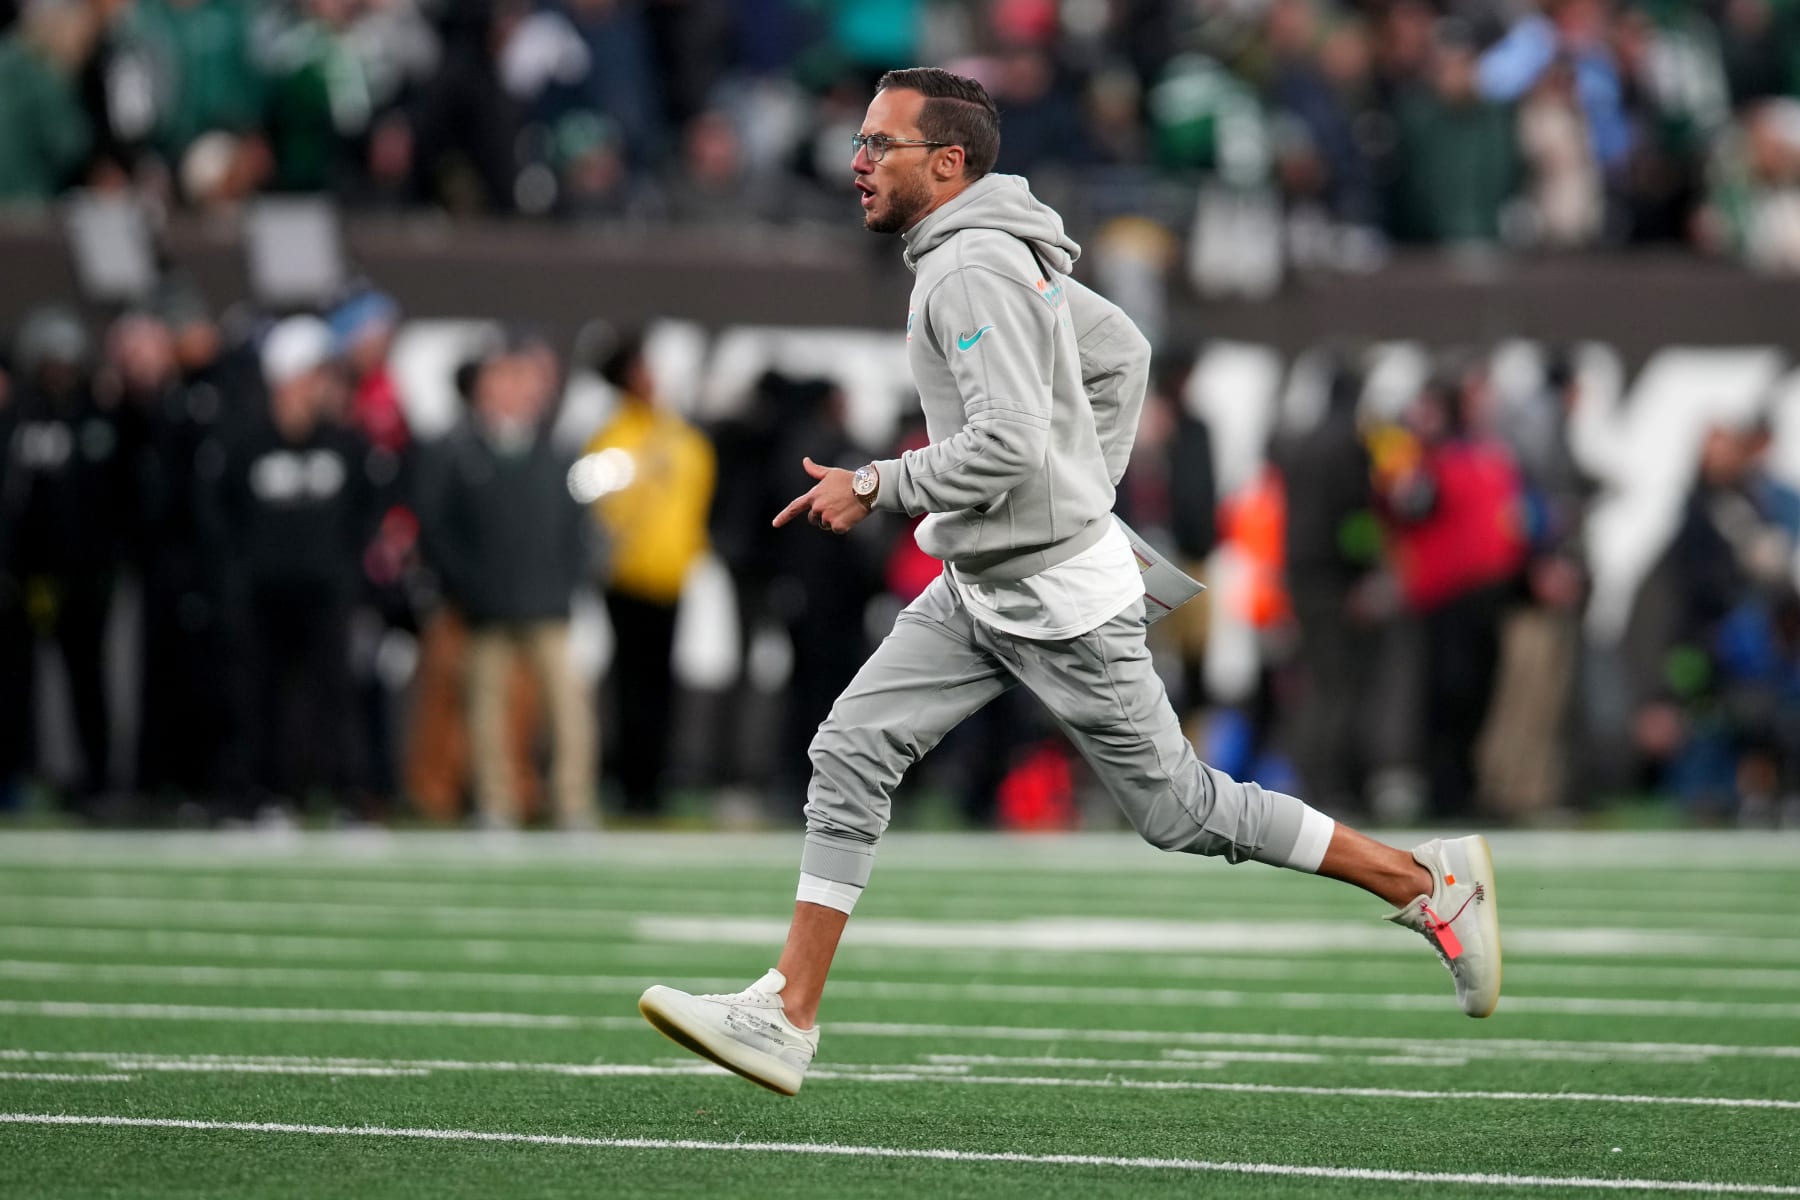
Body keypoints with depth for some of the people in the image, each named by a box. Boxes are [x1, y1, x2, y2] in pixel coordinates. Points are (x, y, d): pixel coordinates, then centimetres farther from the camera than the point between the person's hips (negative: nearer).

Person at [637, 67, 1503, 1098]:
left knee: (1181, 810, 1)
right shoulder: (998, 252, 9)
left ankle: (1429, 883, 13)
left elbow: (1009, 444, -29)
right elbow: (1122, 352, 21)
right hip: (979, 594, 10)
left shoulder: (974, 268, -21)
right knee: (852, 752, 0)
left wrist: (875, 488, -20)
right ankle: (788, 1018, -2)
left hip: (1060, 601, -10)